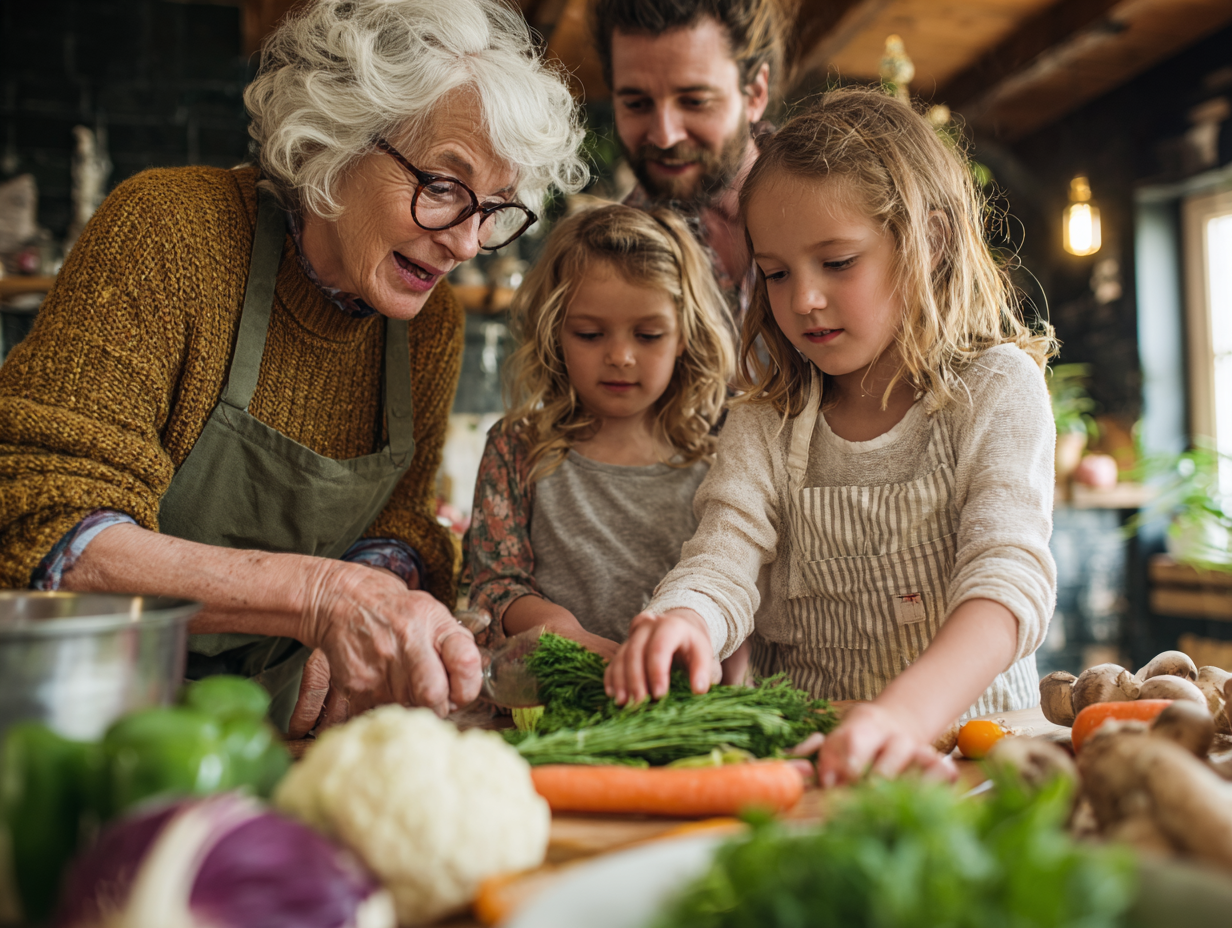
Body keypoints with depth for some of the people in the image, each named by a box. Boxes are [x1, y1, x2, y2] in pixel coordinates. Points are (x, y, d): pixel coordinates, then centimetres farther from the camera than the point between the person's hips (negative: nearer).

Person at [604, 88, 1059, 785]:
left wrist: (909, 710, -36)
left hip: (962, 737, -4)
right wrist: (684, 622, -33)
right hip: (794, 746, 4)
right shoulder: (765, 426, 7)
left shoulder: (997, 390, -3)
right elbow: (725, 561, -8)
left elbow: (1009, 575, -18)